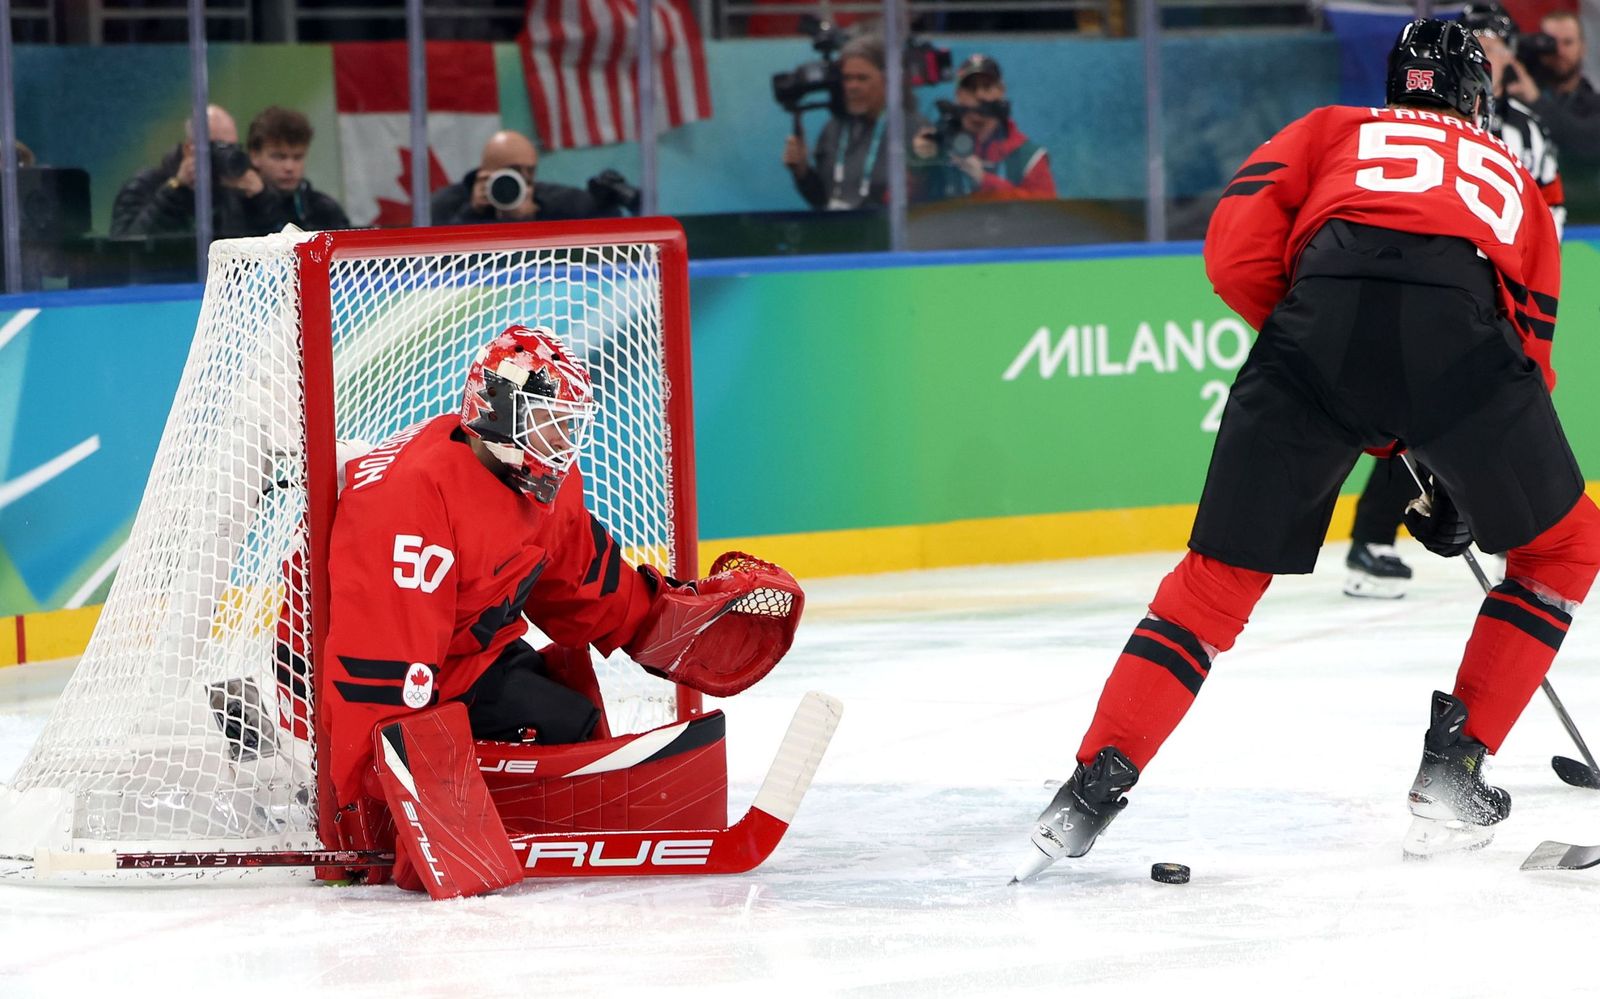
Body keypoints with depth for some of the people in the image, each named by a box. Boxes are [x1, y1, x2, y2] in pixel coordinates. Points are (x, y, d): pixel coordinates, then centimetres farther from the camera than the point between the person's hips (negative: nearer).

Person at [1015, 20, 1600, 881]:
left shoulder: (1335, 132, 33)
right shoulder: (1514, 182, 38)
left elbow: (1235, 251, 15)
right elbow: (1531, 351, 35)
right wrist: (1458, 491, 45)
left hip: (1322, 317, 1)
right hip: (1460, 327, -1)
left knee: (1219, 576, 14)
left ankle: (1095, 787, 5)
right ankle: (1454, 769, 17)